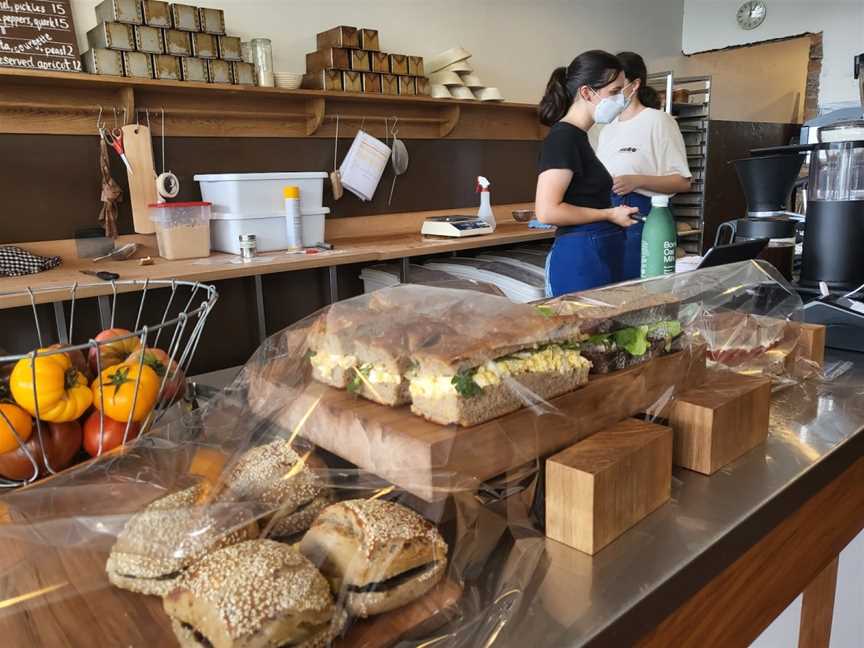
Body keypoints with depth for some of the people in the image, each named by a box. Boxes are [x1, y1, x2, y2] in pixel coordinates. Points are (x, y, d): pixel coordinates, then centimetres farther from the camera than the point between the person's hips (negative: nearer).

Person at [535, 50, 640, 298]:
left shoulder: (577, 136, 15)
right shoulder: (563, 137, -14)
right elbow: (547, 211, -22)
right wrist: (610, 215, -13)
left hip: (601, 256, 10)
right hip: (580, 258, -10)